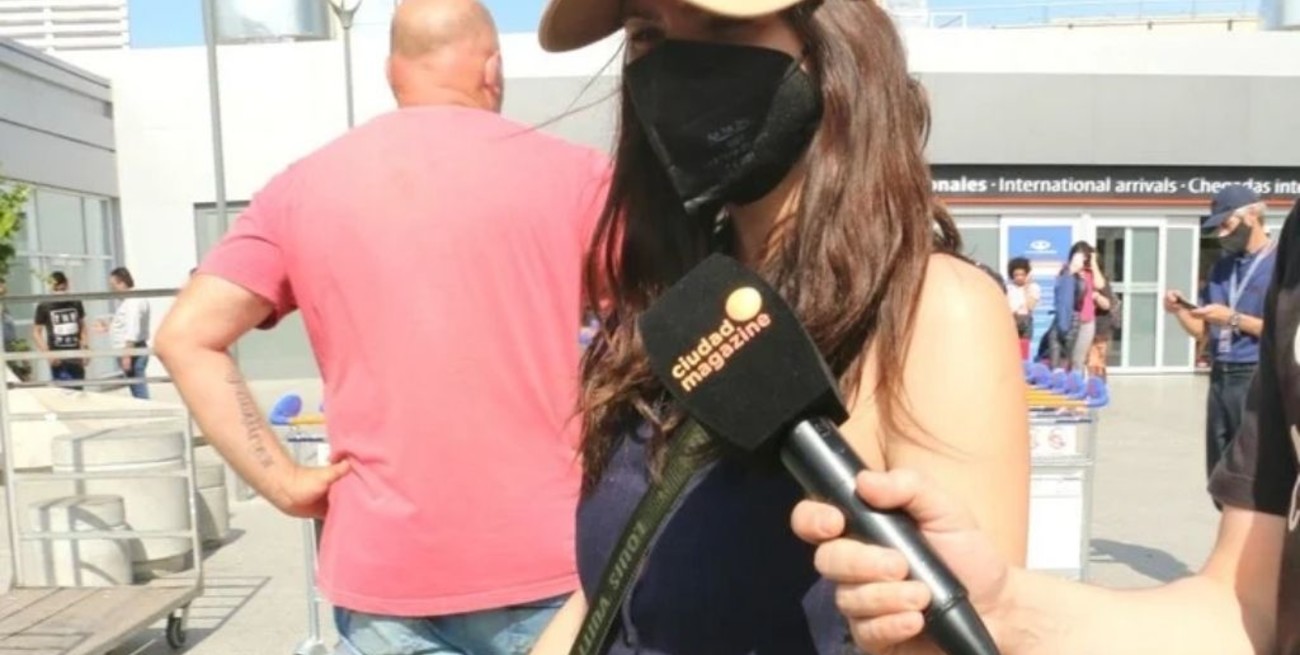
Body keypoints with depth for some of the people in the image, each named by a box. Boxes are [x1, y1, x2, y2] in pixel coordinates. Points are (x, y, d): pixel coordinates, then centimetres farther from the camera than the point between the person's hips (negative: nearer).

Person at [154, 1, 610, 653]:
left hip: (385, 571, 2)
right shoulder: (570, 171, -4)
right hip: (549, 561, -1)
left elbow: (186, 336, 0)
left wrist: (286, 483, 0)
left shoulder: (302, 188, 3)